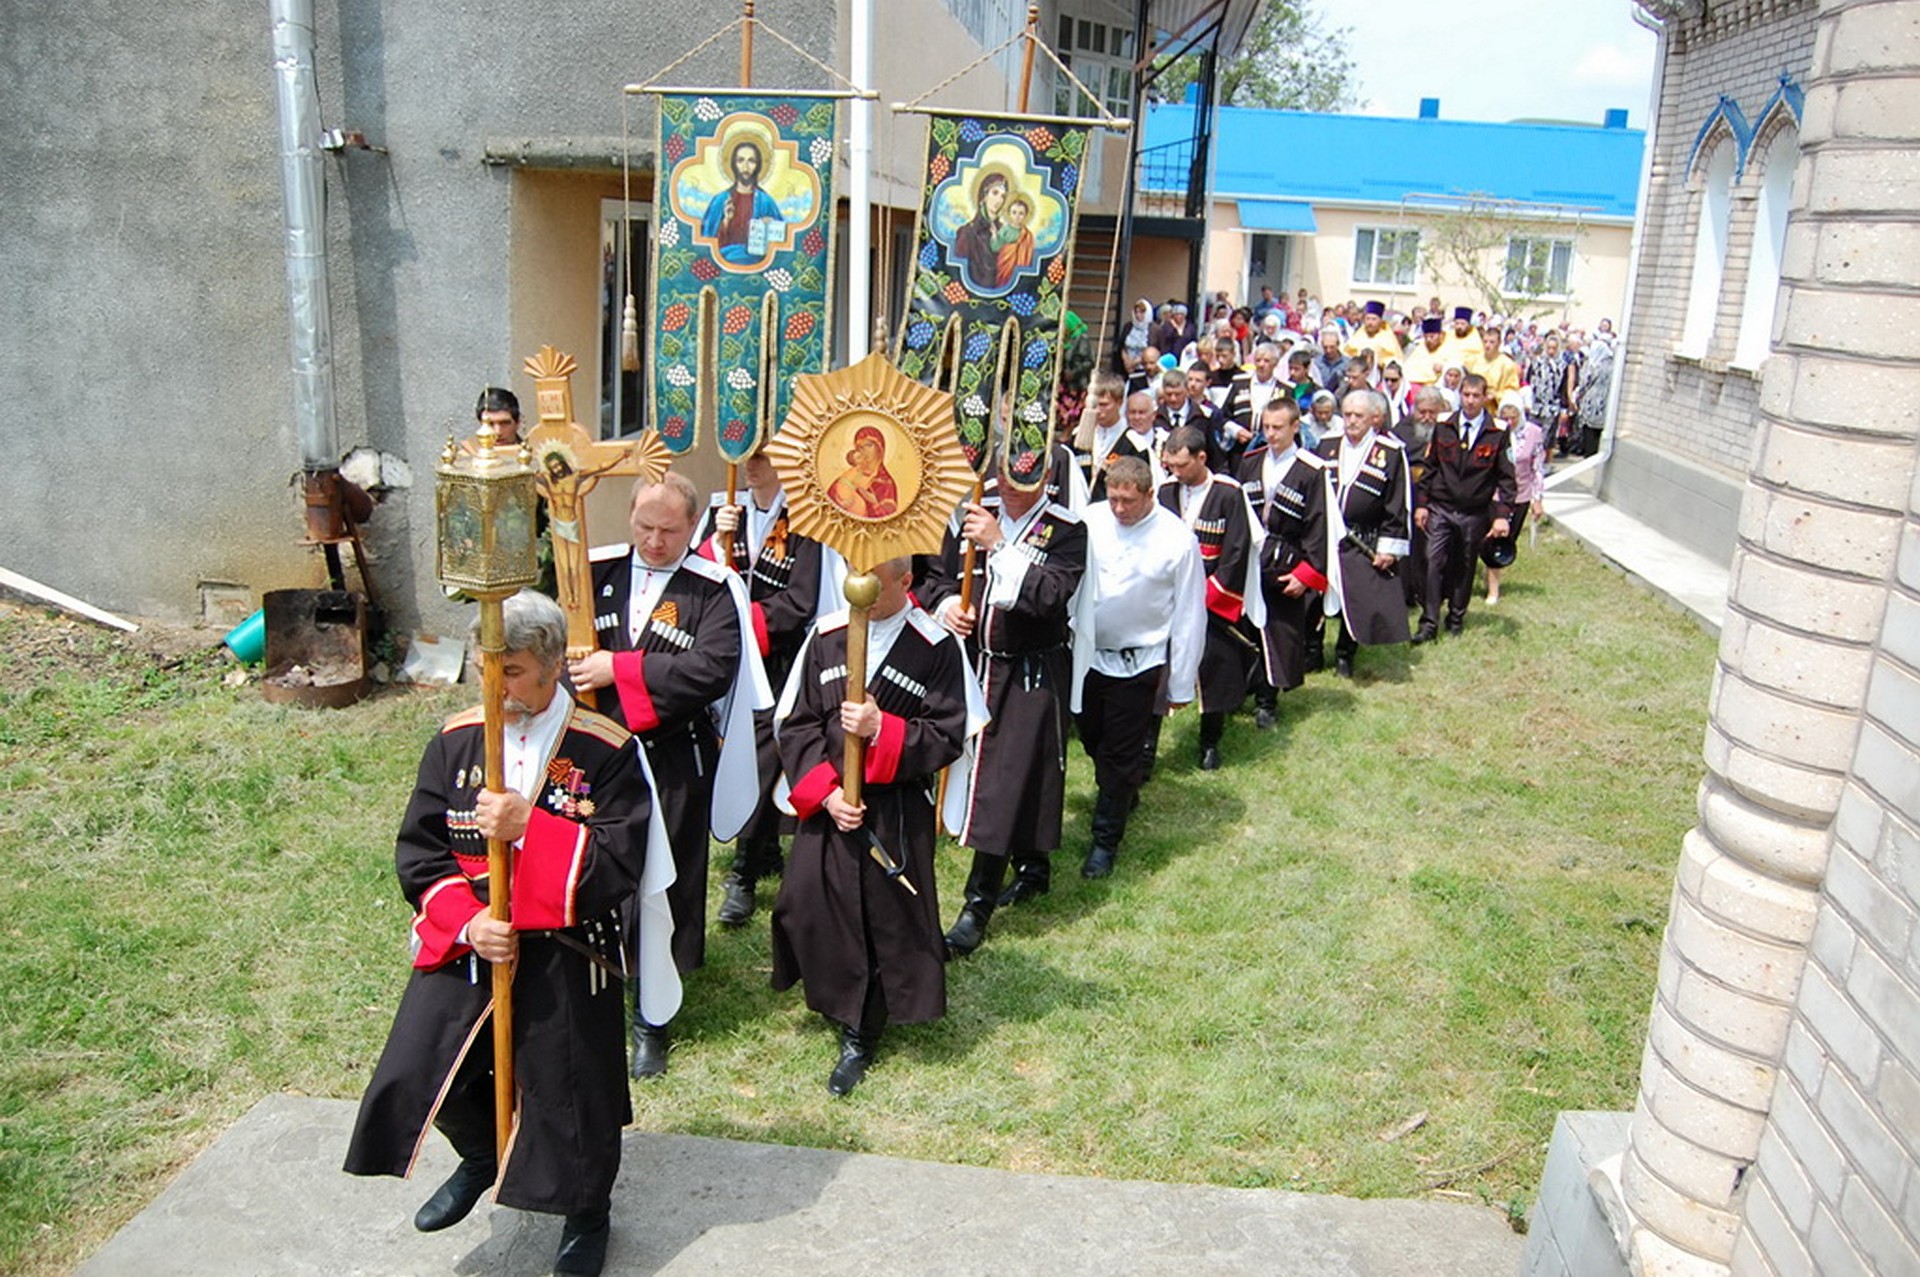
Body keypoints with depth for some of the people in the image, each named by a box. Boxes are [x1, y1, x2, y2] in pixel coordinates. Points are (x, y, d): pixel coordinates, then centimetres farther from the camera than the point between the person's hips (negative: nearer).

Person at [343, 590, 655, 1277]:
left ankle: (586, 1212, 39)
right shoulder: (456, 742, 0)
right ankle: (482, 1156, 33)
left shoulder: (605, 751, -11)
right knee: (412, 1074, -3)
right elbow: (418, 849, 1)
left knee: (568, 1086, 7)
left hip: (564, 951, -3)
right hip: (464, 941, 4)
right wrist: (466, 921, -14)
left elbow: (618, 864, -16)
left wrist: (528, 827, -25)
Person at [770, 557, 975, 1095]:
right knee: (811, 906, 5)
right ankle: (839, 1002, 35)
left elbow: (947, 737, -10)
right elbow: (795, 724, 1)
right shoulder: (826, 636, -1)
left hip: (897, 812, -3)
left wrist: (881, 729, -24)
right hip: (826, 804, 3)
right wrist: (823, 790, -11)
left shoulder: (935, 647, -10)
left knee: (886, 918, 7)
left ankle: (861, 1035, 27)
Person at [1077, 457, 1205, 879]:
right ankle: (1122, 795, 50)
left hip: (1137, 665, -3)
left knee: (1121, 753, 7)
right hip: (1086, 653, 4)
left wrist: (1180, 684, -4)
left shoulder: (1177, 540, -15)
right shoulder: (1090, 520, -10)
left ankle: (1106, 839, 24)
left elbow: (1189, 617, -8)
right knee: (1092, 739, 21)